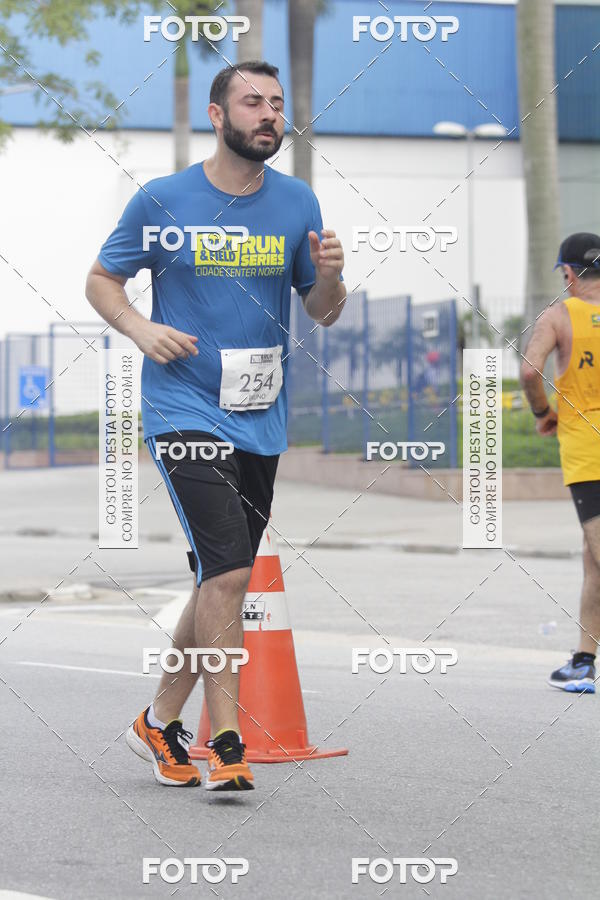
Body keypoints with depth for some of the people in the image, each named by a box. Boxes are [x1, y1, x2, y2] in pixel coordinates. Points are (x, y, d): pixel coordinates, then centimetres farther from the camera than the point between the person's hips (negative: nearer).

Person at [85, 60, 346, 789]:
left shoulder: (296, 202, 6)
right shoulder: (162, 201, -4)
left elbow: (323, 314, 11)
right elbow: (101, 280, 6)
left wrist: (330, 276, -11)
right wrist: (140, 328, -13)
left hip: (260, 421, 5)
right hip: (184, 412, -5)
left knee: (218, 582, 13)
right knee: (228, 573, -18)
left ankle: (160, 723, 30)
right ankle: (226, 745, -12)